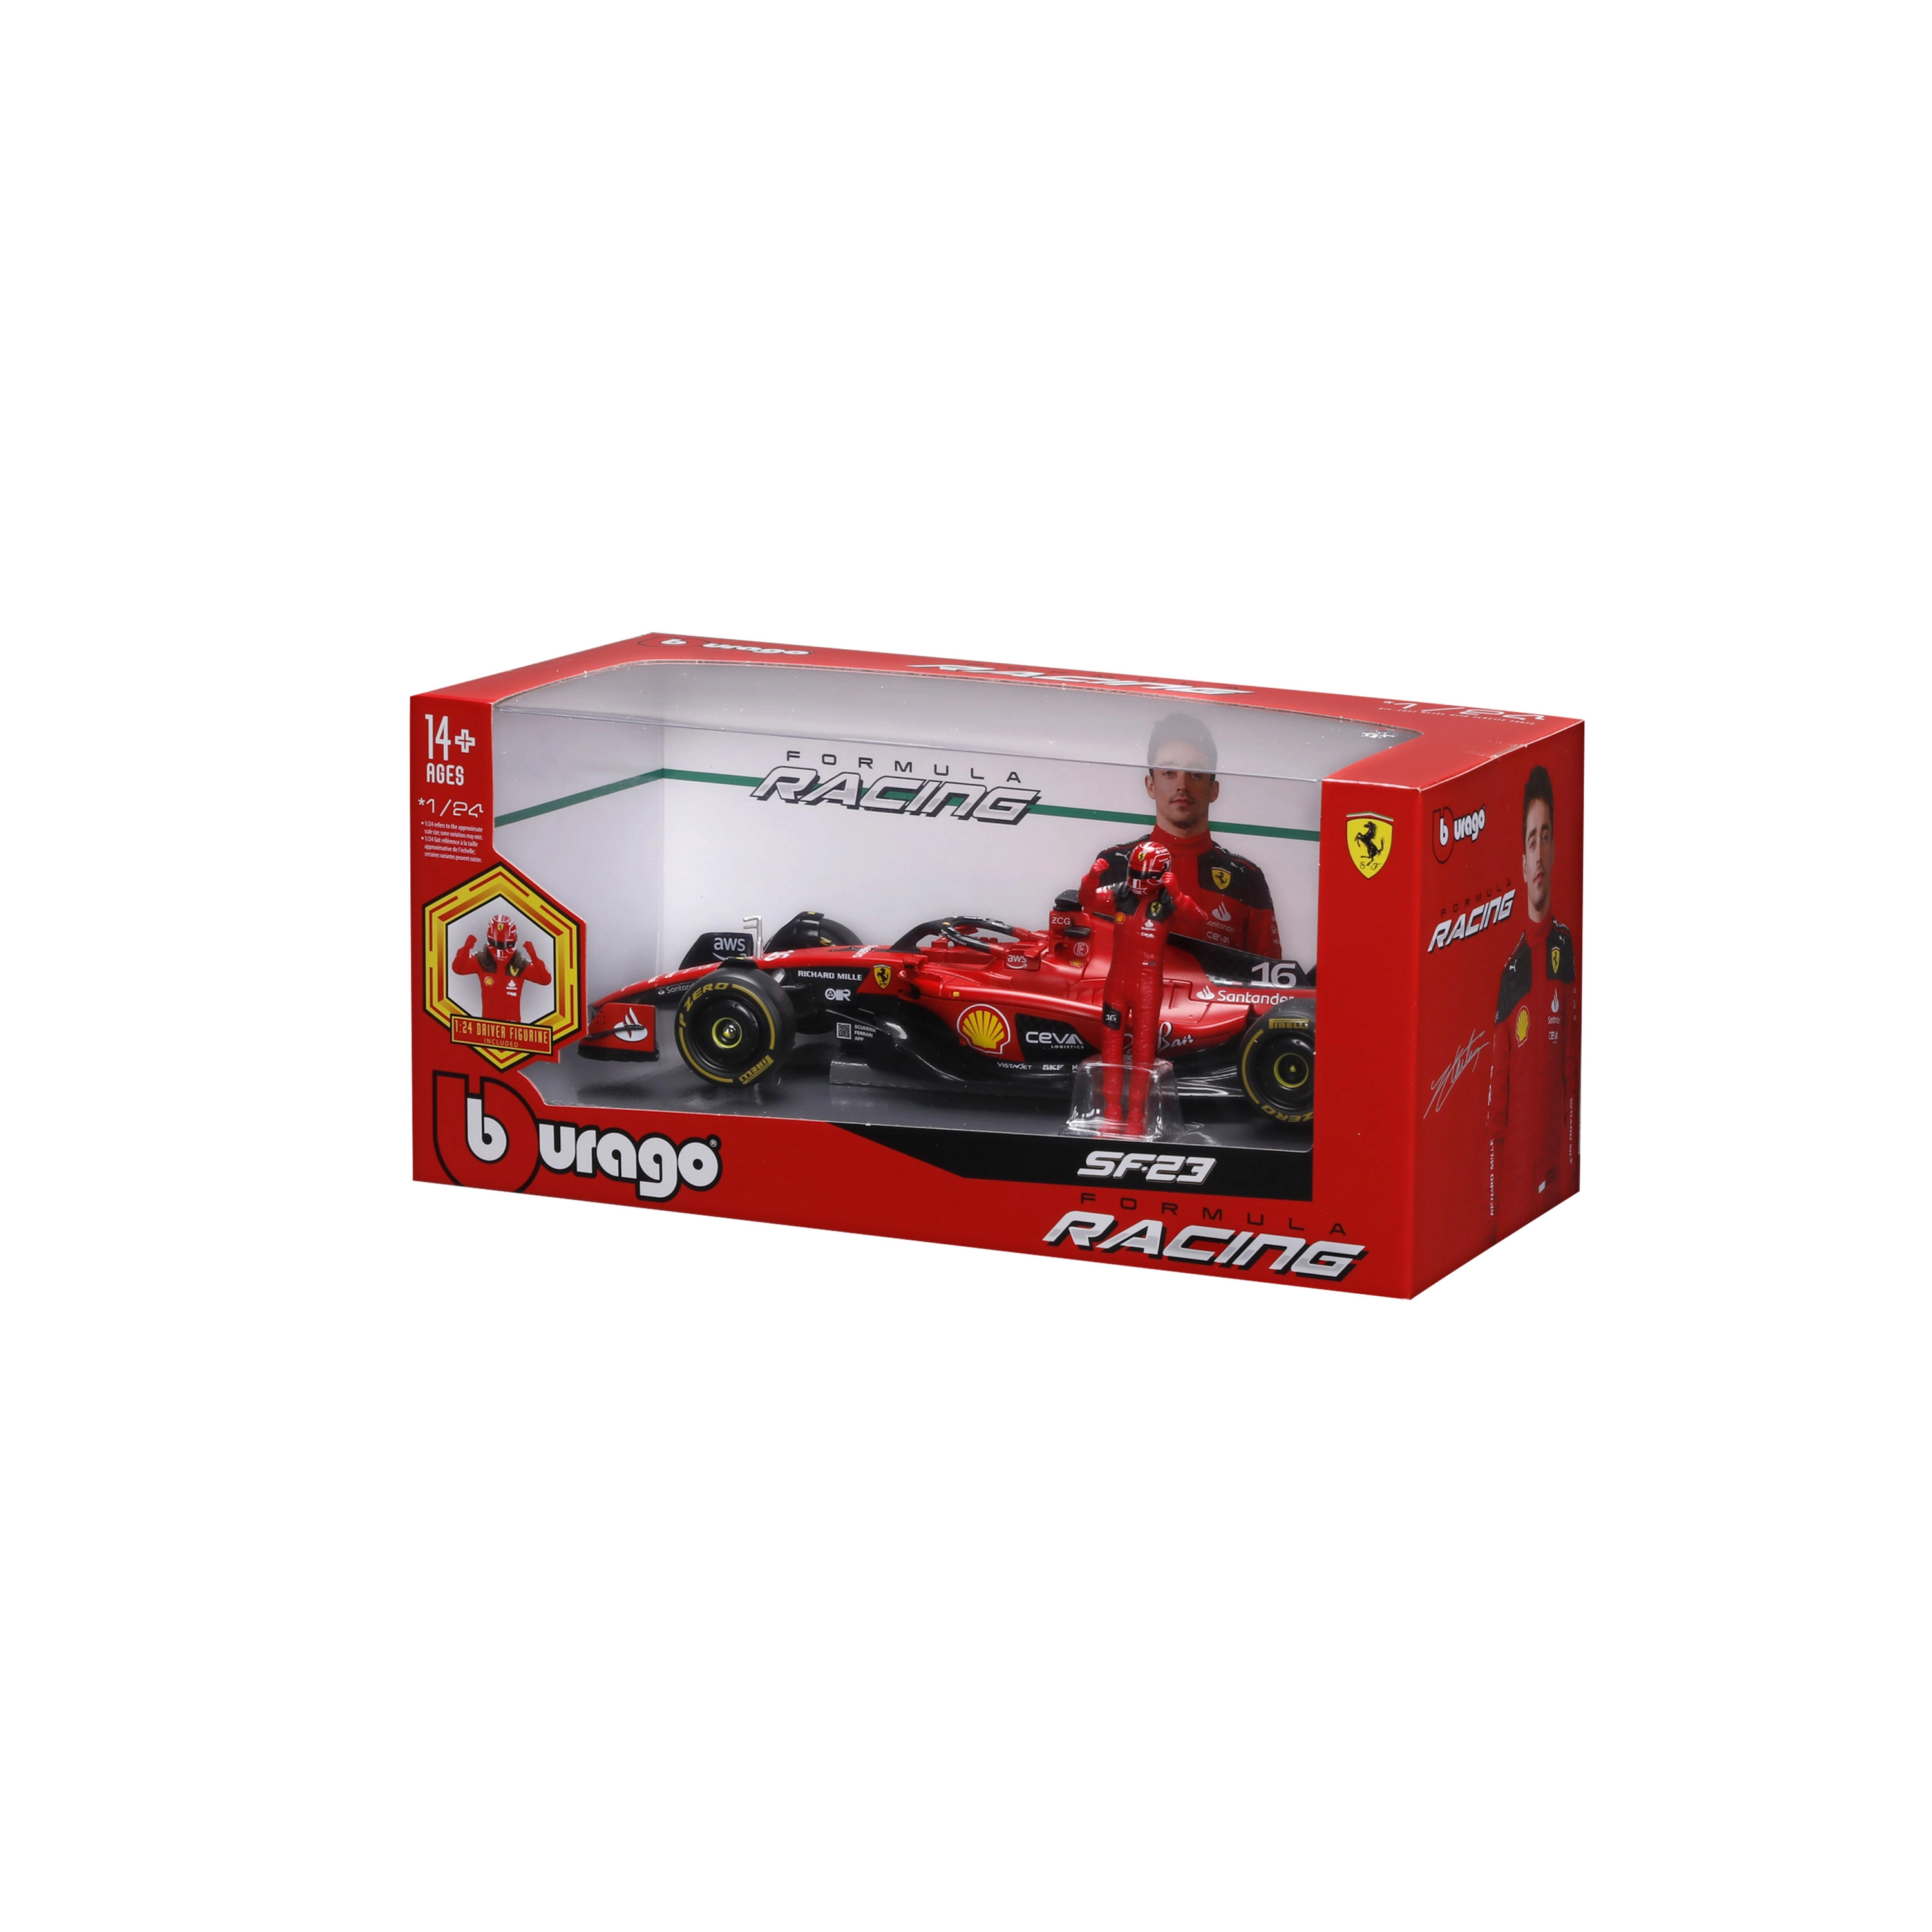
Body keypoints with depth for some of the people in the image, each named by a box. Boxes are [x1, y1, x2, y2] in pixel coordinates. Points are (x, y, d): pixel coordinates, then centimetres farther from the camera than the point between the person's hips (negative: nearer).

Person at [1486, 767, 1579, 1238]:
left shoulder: (1567, 950, 3)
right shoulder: (1511, 970, -4)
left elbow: (1573, 1075, 7)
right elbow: (1496, 1104, -2)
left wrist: (1570, 1166, 5)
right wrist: (1494, 1212, -5)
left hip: (1556, 1175, 2)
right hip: (1513, 1180, -2)